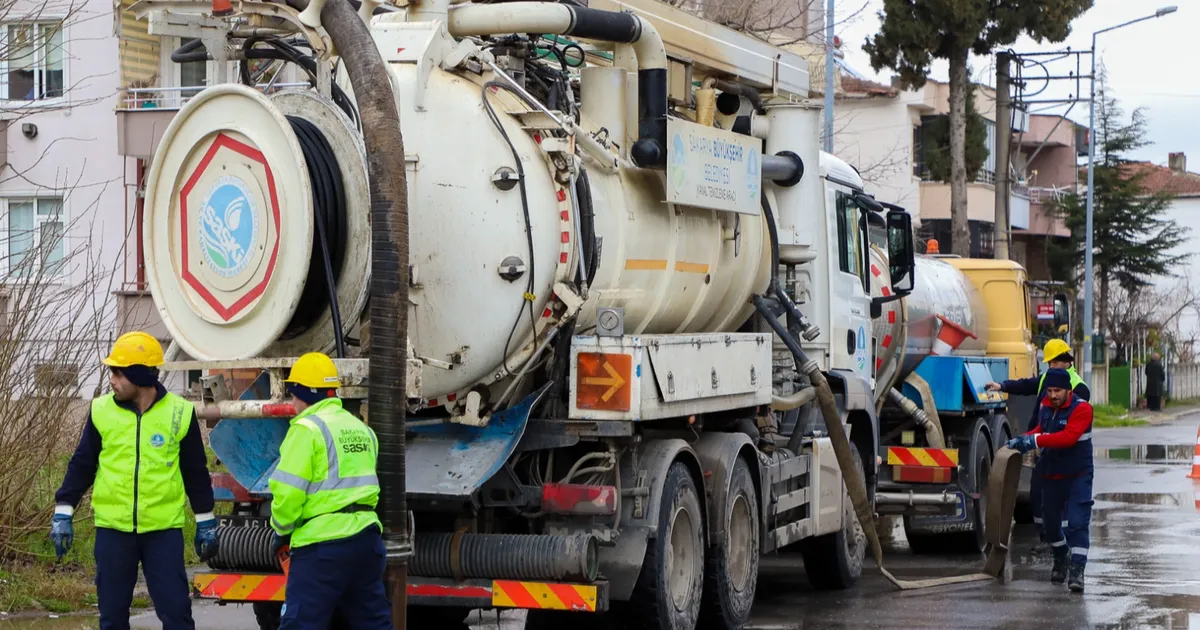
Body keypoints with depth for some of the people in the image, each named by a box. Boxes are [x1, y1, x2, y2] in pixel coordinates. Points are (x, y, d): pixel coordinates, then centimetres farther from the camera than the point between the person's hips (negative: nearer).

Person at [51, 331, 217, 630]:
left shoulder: (180, 413, -2)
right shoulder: (101, 411, 1)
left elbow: (196, 472, 6)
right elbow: (81, 464, 9)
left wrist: (205, 522, 8)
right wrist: (63, 513, 3)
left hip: (164, 529, -2)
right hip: (112, 528, 2)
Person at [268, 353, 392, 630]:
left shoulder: (307, 428, -9)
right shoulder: (361, 428, 15)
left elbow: (288, 491, -12)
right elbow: (360, 482, 14)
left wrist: (282, 529, 4)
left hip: (323, 544, -8)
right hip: (367, 536, 8)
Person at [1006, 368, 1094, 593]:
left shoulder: (1081, 409, -17)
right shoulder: (1046, 407, 4)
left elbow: (1068, 437, -30)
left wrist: (1035, 440, -33)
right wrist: (1022, 440, -2)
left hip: (1077, 476, -6)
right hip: (1051, 475, 6)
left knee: (1077, 523, -14)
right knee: (1050, 522, 16)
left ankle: (1077, 571, -16)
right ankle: (1061, 560, 39)